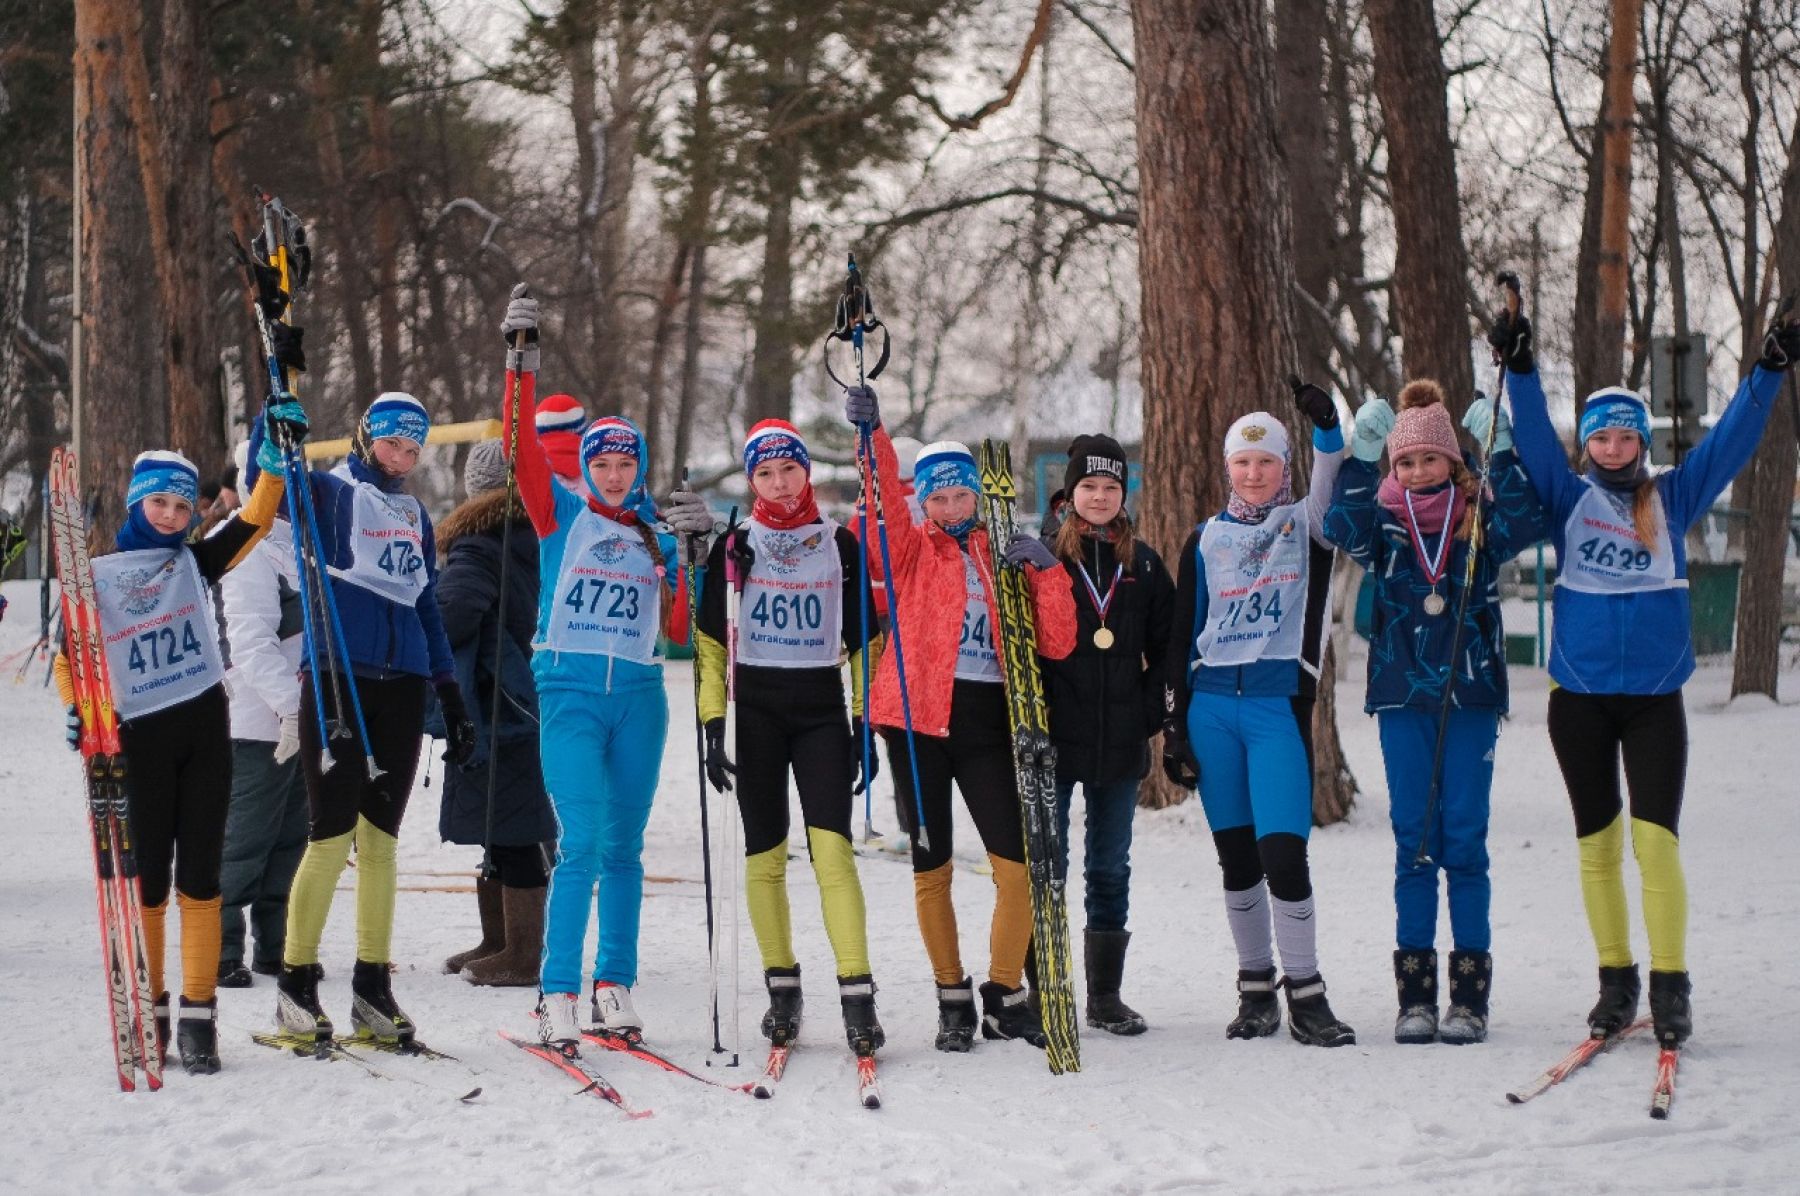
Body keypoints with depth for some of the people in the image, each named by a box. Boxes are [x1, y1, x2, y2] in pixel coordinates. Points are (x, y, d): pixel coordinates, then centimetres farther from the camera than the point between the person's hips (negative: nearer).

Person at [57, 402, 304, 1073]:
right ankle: (147, 1012, 14)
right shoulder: (97, 578, 2)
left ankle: (198, 1016, 2)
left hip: (205, 733, 2)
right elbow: (70, 658, 3)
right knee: (149, 883, 1)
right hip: (139, 740, -2)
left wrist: (278, 453, -9)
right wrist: (78, 711, -14)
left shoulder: (193, 563, 10)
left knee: (199, 877, 1)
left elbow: (255, 520, 3)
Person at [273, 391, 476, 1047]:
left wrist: (451, 696, 20)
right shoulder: (330, 493, 2)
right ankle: (296, 982, 0)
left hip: (401, 690, 6)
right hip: (337, 682, -5)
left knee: (381, 837, 7)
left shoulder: (413, 515, 19)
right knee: (332, 835, -8)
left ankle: (373, 987, 11)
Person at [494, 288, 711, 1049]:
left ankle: (615, 987, 16)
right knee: (580, 843, -14)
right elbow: (523, 449, -9)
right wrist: (522, 365, -17)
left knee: (623, 846, 8)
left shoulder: (657, 535, 12)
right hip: (569, 692, -4)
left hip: (638, 696, 4)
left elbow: (677, 630, 8)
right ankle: (557, 996, -13)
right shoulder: (561, 516, 4)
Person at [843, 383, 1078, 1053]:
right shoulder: (913, 550, 8)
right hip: (919, 718, -1)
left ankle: (1005, 997, 8)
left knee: (1018, 863, -7)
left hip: (987, 720, 1)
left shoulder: (1007, 558, 12)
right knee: (931, 866, 4)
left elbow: (1055, 645, 5)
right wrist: (872, 436, -29)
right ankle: (952, 999, 16)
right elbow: (884, 502, -13)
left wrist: (1047, 572, -8)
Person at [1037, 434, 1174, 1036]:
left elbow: (1165, 644, 11)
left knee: (1110, 867, 9)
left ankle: (1105, 995, 15)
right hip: (1054, 738, -3)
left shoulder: (1143, 564, 9)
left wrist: (1150, 710, 1)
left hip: (1120, 741, 3)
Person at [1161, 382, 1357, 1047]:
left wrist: (1327, 429, -34)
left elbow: (1337, 493, -17)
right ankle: (1256, 988, 17)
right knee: (1236, 857, 7)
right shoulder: (1206, 542, 13)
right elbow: (1182, 638, 13)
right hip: (1212, 706, 3)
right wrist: (1175, 726, 7)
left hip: (1280, 704, -3)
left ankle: (1305, 993, -4)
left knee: (1282, 852, -13)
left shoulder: (1306, 525, 7)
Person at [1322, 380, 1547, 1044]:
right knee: (1413, 839, 2)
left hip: (1470, 695, -1)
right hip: (1402, 696, 1)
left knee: (1464, 838, -1)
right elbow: (1342, 530, -14)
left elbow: (1523, 526, -16)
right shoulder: (1383, 521, 6)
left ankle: (1470, 994, 2)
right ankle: (1415, 993, 5)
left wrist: (1500, 455, -19)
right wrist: (1360, 458, -19)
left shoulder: (1481, 518, 4)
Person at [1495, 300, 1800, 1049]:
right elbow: (1534, 435, -6)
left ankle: (1670, 986, -7)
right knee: (1597, 842, 8)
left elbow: (1731, 439, 3)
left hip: (1655, 697, -1)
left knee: (1655, 839, -11)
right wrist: (1518, 368, -21)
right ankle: (1614, 980, 17)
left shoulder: (1673, 499, 7)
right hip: (1579, 695, 1)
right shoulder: (1568, 498, 5)